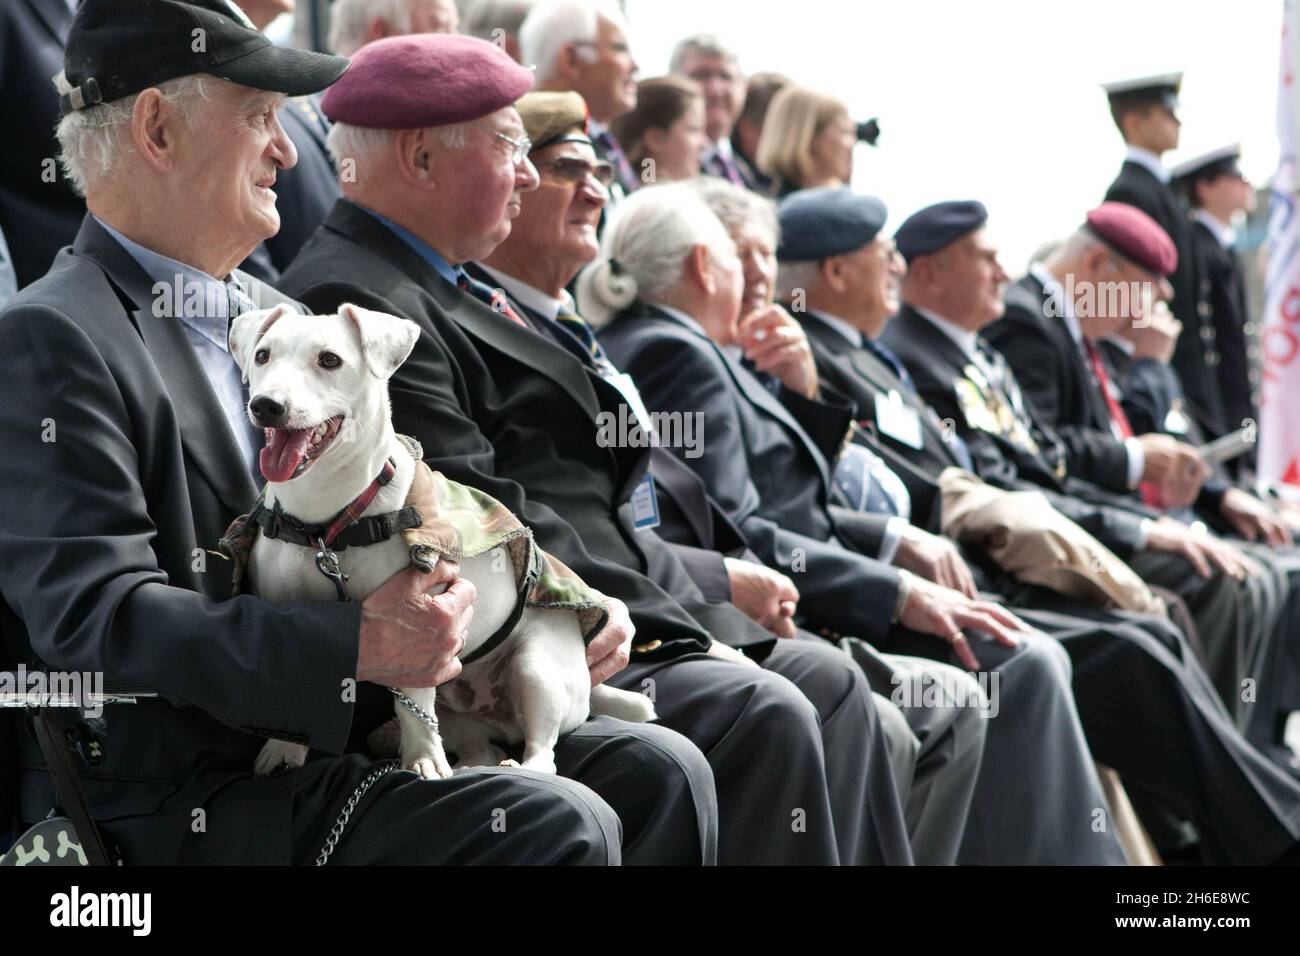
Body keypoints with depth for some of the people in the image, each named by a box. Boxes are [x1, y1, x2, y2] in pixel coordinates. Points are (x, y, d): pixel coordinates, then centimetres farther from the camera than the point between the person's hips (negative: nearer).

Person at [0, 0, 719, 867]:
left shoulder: (280, 317, 19)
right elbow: (95, 615, -21)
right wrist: (356, 648, -27)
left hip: (344, 734, 9)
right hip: (177, 803, -9)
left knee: (659, 771, -1)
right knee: (555, 825, -22)